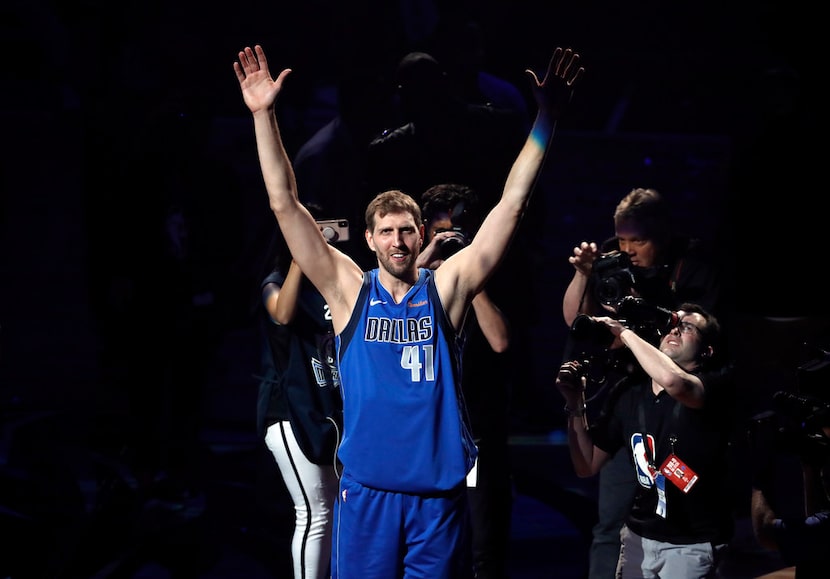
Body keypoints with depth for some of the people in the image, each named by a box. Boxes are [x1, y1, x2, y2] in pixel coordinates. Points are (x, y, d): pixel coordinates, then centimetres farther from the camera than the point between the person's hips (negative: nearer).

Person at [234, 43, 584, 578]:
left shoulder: (446, 288, 2)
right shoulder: (350, 290, 2)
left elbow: (512, 204, 0)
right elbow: (285, 204, -3)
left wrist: (547, 117, -5)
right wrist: (265, 116, -10)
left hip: (441, 489, 1)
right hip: (367, 489, 0)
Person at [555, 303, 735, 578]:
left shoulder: (717, 382, -12)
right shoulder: (632, 396, 5)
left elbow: (674, 381, -37)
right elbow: (587, 466, 8)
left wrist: (625, 332, -23)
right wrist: (575, 403, -5)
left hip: (691, 543, -6)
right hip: (638, 536, 6)